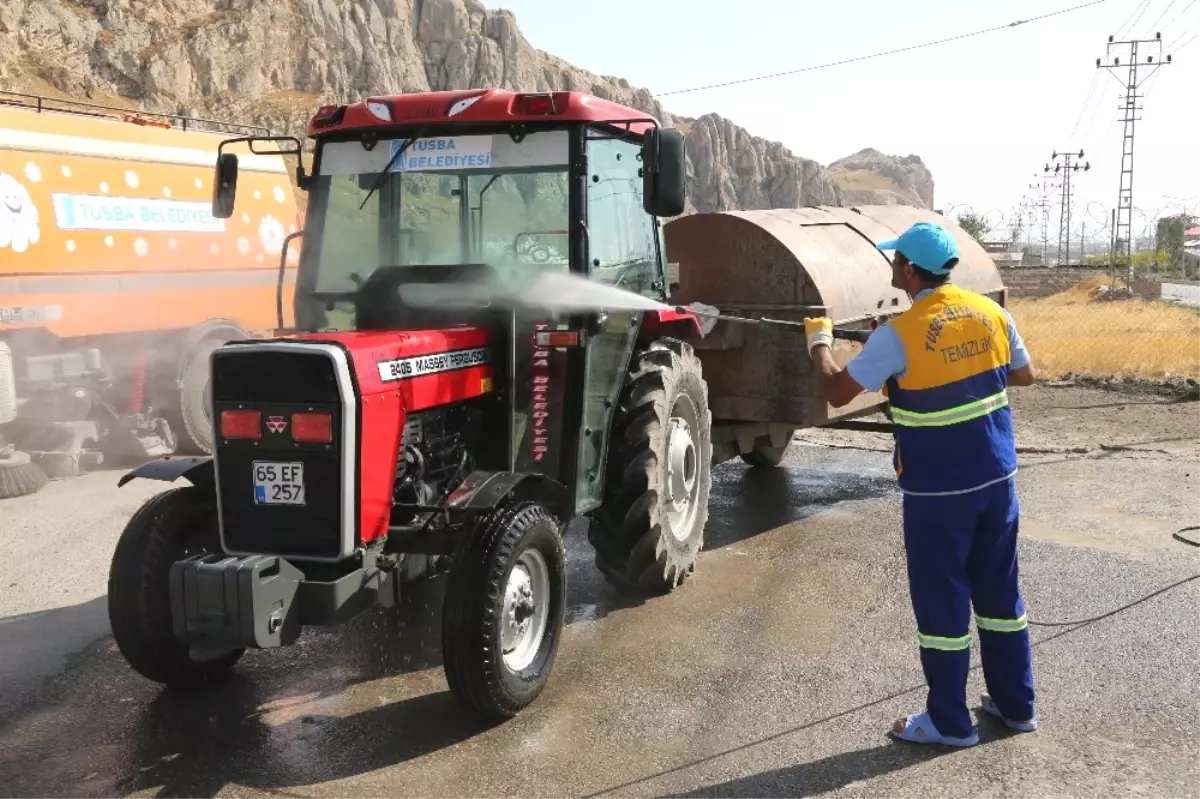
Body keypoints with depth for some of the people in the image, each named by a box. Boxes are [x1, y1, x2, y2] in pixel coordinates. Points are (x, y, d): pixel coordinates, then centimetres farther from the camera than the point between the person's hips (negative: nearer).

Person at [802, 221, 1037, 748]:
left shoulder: (899, 334, -18)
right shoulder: (992, 314, 0)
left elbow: (836, 392, -12)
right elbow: (1024, 375, 14)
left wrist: (819, 343, 5)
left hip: (937, 489, -6)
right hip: (996, 477, 6)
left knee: (942, 599, 5)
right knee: (999, 589, 17)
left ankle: (950, 722, 16)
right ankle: (1016, 705, 30)